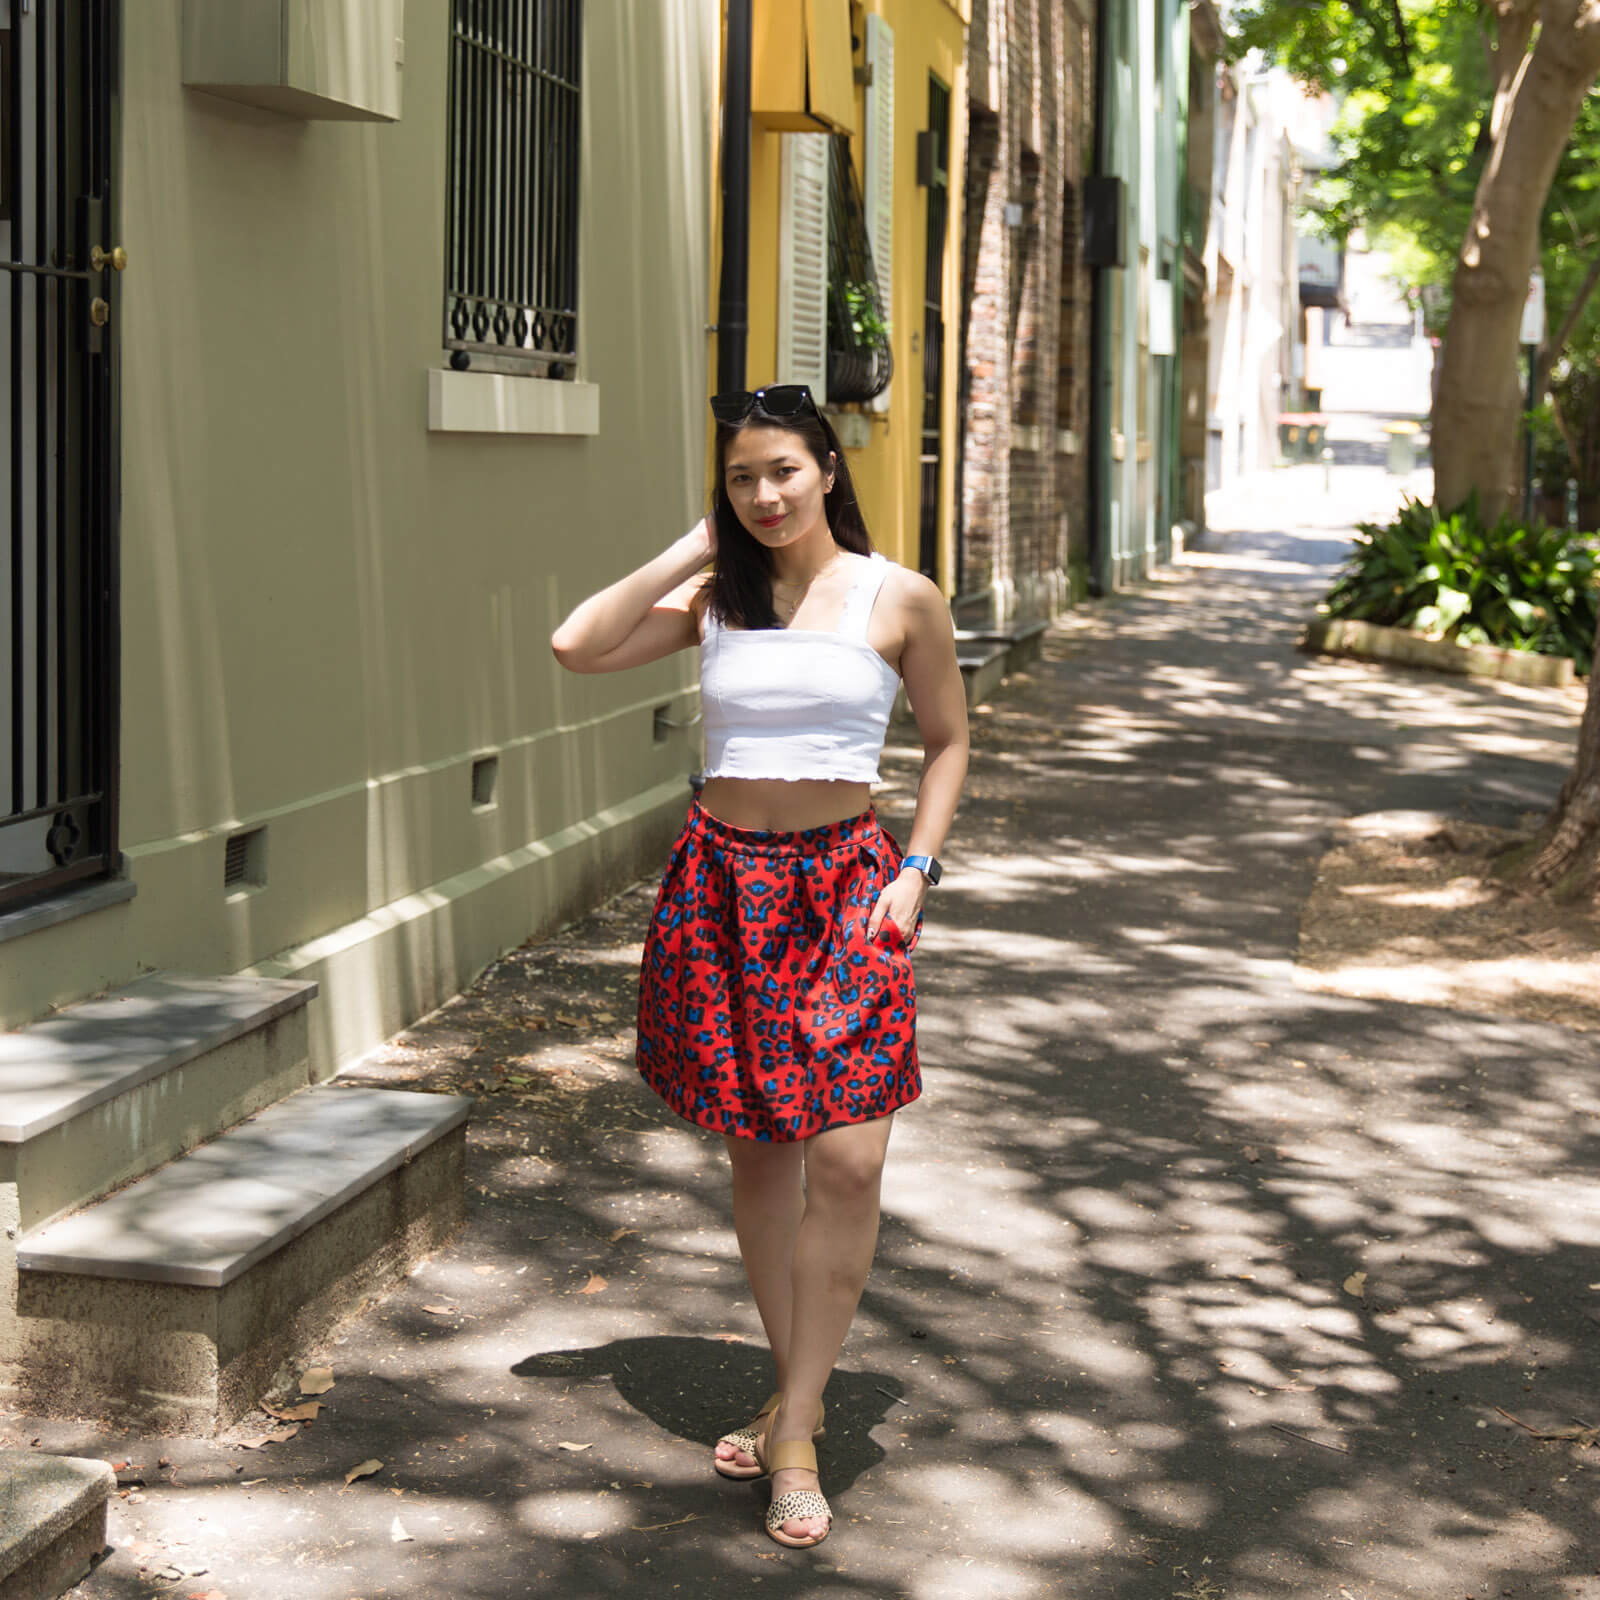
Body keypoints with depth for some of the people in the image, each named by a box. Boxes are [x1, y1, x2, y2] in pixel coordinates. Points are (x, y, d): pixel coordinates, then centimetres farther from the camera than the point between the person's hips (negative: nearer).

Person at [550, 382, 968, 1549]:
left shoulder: (899, 600, 0)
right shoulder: (714, 600, 5)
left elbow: (949, 739, 10)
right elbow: (577, 646, -6)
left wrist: (915, 869, -2)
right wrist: (692, 552, -2)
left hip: (844, 884, -2)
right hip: (723, 883, 2)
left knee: (847, 1160, -12)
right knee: (758, 1152, 10)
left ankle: (796, 1430, -3)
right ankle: (795, 1391, 26)